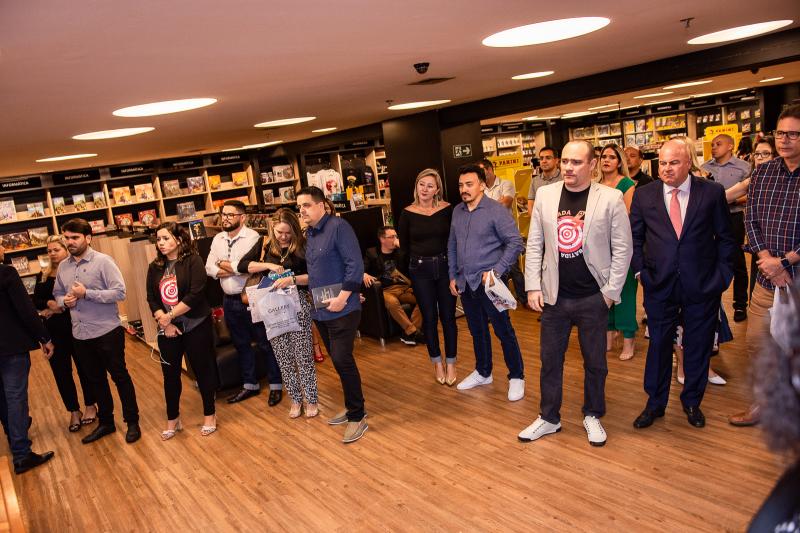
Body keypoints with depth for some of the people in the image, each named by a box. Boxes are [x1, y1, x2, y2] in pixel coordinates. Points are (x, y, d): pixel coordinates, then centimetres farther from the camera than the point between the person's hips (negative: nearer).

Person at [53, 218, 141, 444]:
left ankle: (132, 422, 19)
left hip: (107, 332, -6)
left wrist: (86, 293, -22)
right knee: (96, 380, 18)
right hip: (80, 335, 6)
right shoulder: (63, 266, 6)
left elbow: (120, 292, -18)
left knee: (120, 377, 6)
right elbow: (57, 294, 17)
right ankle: (105, 422, 32)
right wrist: (64, 301, -6)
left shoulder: (103, 261, -12)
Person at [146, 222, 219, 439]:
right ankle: (172, 420, 27)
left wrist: (170, 315, -16)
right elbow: (151, 299, 3)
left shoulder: (193, 261, -9)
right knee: (170, 375, 11)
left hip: (196, 326, -4)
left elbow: (195, 294, -18)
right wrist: (164, 323, -10)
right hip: (167, 330, 5)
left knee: (203, 370, 6)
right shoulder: (155, 267, 7)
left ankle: (209, 415, 23)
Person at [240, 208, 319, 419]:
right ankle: (295, 399, 25)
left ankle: (311, 399, 16)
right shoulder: (266, 246, 5)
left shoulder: (302, 246, -4)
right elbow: (243, 265, -1)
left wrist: (292, 279, -23)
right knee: (283, 358, 9)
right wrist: (268, 265, -14)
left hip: (298, 304, -3)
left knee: (303, 356, 1)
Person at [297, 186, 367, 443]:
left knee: (342, 360, -9)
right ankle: (352, 408, 29)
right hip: (320, 310, 8)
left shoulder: (338, 226, -12)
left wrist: (342, 298, -21)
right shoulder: (309, 234, 13)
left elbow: (355, 265, -19)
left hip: (342, 308, -8)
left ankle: (358, 417, 5)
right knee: (338, 360, 15)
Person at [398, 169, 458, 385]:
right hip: (420, 270, 0)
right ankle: (437, 362, 25)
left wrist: (441, 258, -2)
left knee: (448, 316, 5)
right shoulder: (407, 213, -4)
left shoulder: (447, 209, -5)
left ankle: (451, 363, 19)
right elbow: (404, 244, 7)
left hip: (445, 266, 0)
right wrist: (421, 258, 9)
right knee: (429, 317, 9)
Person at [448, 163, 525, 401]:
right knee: (477, 330, 19)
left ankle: (516, 377, 18)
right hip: (465, 283, 6)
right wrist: (452, 276, 12)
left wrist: (496, 271, -20)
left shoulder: (496, 210, -11)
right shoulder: (457, 211, 8)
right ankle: (482, 373, 35)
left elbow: (515, 243, -14)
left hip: (488, 282, -6)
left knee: (504, 331, 2)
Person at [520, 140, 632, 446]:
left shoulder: (611, 198, -7)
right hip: (554, 295, 2)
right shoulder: (545, 195, 1)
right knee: (550, 360, 12)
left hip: (593, 297, -2)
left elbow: (622, 248, -4)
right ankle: (549, 418, 29)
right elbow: (534, 244, 4)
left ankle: (592, 416, 34)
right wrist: (533, 287, 0)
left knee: (595, 362, 13)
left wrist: (611, 291, -7)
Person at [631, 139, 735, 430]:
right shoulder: (644, 195, 0)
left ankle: (692, 401, 33)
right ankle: (655, 403, 27)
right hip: (659, 285, 0)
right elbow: (634, 237, 8)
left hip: (703, 286, 0)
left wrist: (722, 273, -3)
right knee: (659, 345, 10)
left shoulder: (712, 192, -2)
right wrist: (640, 270, -2)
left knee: (698, 346, 13)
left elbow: (725, 237, 3)